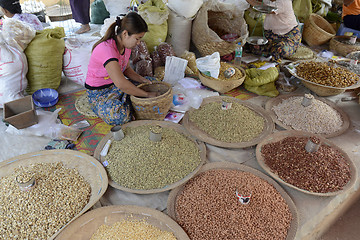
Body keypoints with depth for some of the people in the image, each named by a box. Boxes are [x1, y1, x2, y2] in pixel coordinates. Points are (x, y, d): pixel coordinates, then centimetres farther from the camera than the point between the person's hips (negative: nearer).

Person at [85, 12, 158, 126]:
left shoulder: (126, 45, -3)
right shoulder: (106, 49, -31)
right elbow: (121, 84, -38)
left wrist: (142, 79, -6)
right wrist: (147, 94, -30)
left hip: (115, 85, 8)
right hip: (98, 93, -8)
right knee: (119, 116, -36)